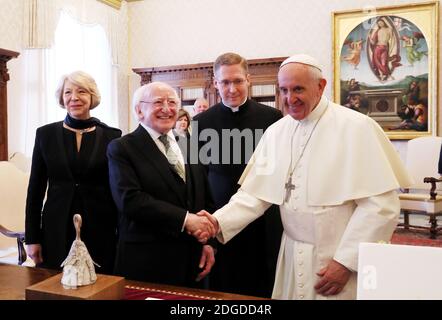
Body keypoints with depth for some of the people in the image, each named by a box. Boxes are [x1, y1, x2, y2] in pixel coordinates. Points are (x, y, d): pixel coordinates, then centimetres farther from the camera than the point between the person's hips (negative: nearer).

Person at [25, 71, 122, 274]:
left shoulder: (111, 136, -1)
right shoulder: (45, 134, 3)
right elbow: (35, 189, 5)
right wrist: (32, 237, 2)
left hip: (99, 230, -1)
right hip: (56, 230, 1)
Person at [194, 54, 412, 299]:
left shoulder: (357, 127, -13)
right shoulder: (275, 132, 2)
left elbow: (380, 205, -15)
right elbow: (254, 193, -2)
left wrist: (346, 262, -15)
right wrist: (219, 222, -17)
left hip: (342, 261, -4)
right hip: (293, 259, 5)